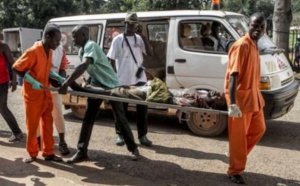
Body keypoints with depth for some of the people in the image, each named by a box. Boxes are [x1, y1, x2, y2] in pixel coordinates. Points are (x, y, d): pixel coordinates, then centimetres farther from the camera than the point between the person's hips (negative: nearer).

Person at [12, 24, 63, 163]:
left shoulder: (49, 51, 3)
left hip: (45, 94, 7)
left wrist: (58, 78, 0)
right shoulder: (33, 51, -21)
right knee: (32, 125, 6)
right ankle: (32, 154, 22)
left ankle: (48, 153, 20)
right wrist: (32, 81, -24)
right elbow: (16, 68, -18)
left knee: (47, 123, 10)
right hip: (32, 95, -7)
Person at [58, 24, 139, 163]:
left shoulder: (91, 46, -25)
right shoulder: (81, 50, 4)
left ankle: (133, 148, 19)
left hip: (111, 86, -8)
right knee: (87, 119, 2)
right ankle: (81, 152, 8)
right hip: (96, 87, 8)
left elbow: (83, 66, -42)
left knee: (120, 119, 3)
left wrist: (66, 84, -47)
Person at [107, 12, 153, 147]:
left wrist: (143, 35, -12)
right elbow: (111, 59, 0)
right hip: (122, 80, -2)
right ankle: (120, 135, 22)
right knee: (121, 109, 8)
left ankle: (142, 136, 17)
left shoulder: (139, 39, 6)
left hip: (139, 79, 2)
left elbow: (150, 53, -7)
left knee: (142, 108, 5)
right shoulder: (118, 39, -1)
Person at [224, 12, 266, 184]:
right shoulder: (242, 45, -19)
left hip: (253, 96, 9)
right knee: (238, 136, 2)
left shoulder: (254, 45, 10)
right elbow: (233, 75, -26)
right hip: (241, 98, -9)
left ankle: (238, 157, 35)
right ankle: (235, 171, 18)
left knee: (259, 129, 19)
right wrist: (232, 103, -32)